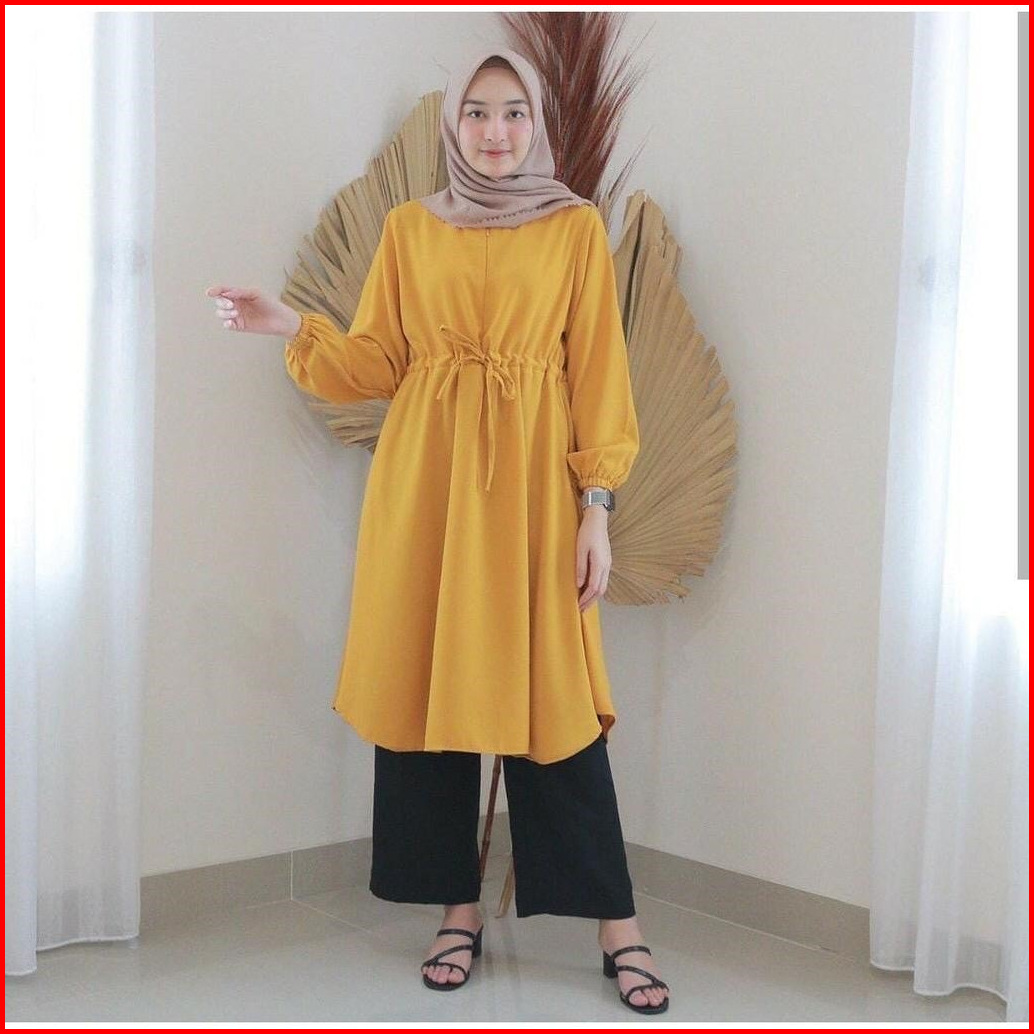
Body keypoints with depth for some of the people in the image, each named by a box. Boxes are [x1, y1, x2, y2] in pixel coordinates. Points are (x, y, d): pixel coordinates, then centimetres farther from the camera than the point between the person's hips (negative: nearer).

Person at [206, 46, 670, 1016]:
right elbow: (377, 363, 9)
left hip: (533, 483, -2)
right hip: (422, 486, 3)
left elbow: (598, 373, -1)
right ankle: (457, 909, 20)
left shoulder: (576, 227, 3)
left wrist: (597, 506, -7)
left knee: (551, 699, -2)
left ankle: (617, 926, 10)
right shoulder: (407, 227, 10)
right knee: (426, 685, 5)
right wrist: (294, 327, -7)